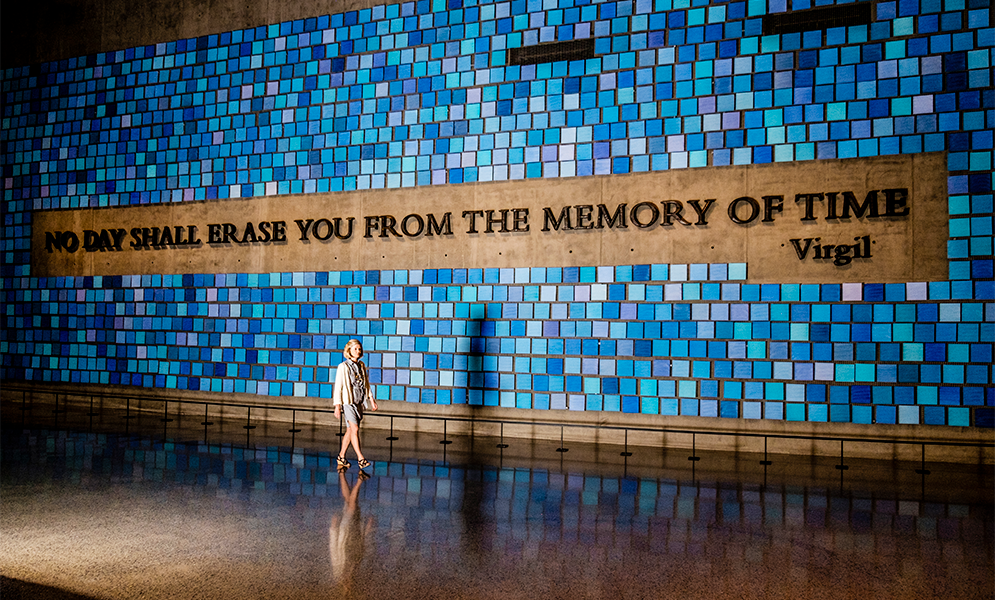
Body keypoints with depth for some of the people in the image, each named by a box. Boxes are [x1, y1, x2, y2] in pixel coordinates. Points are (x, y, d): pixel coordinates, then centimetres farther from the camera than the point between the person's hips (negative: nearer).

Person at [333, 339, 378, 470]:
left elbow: (366, 384, 18)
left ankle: (341, 457, 22)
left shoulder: (361, 366, 11)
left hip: (359, 402, 6)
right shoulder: (343, 367, -7)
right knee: (355, 429, -14)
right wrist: (337, 407, -11)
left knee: (350, 431, 11)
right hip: (347, 401, -6)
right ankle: (361, 459, -16)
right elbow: (338, 387, -8)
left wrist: (371, 399, 10)